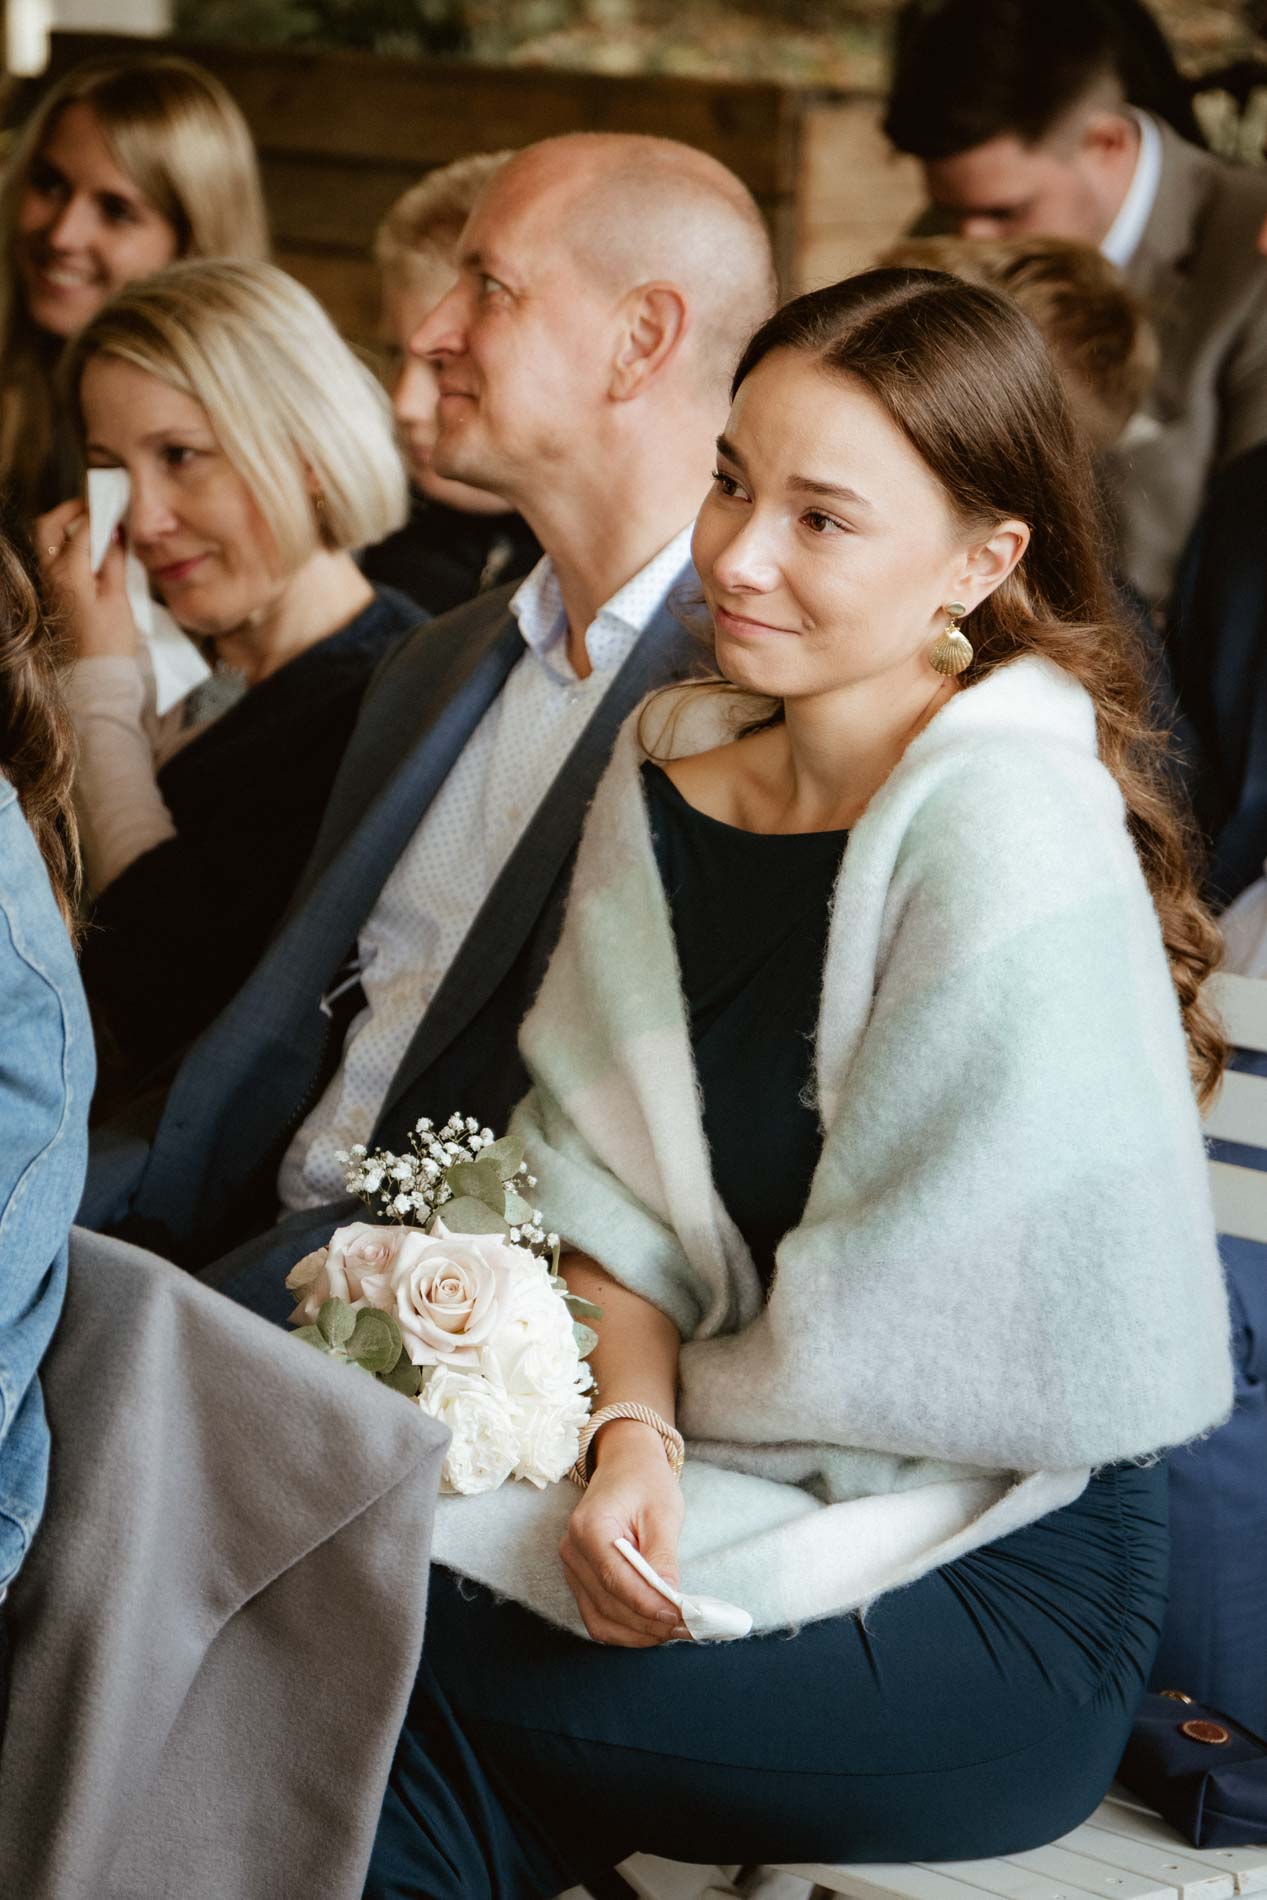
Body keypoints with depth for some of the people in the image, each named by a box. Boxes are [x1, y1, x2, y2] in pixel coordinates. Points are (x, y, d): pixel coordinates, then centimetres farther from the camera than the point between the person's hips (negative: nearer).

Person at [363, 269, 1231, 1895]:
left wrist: (669, 1396, -2)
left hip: (997, 1598, -6)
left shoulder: (1008, 825, -18)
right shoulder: (668, 770, 5)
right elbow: (611, 1189, 5)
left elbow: (888, 1348, -15)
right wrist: (632, 1428, -13)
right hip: (758, 1489, 6)